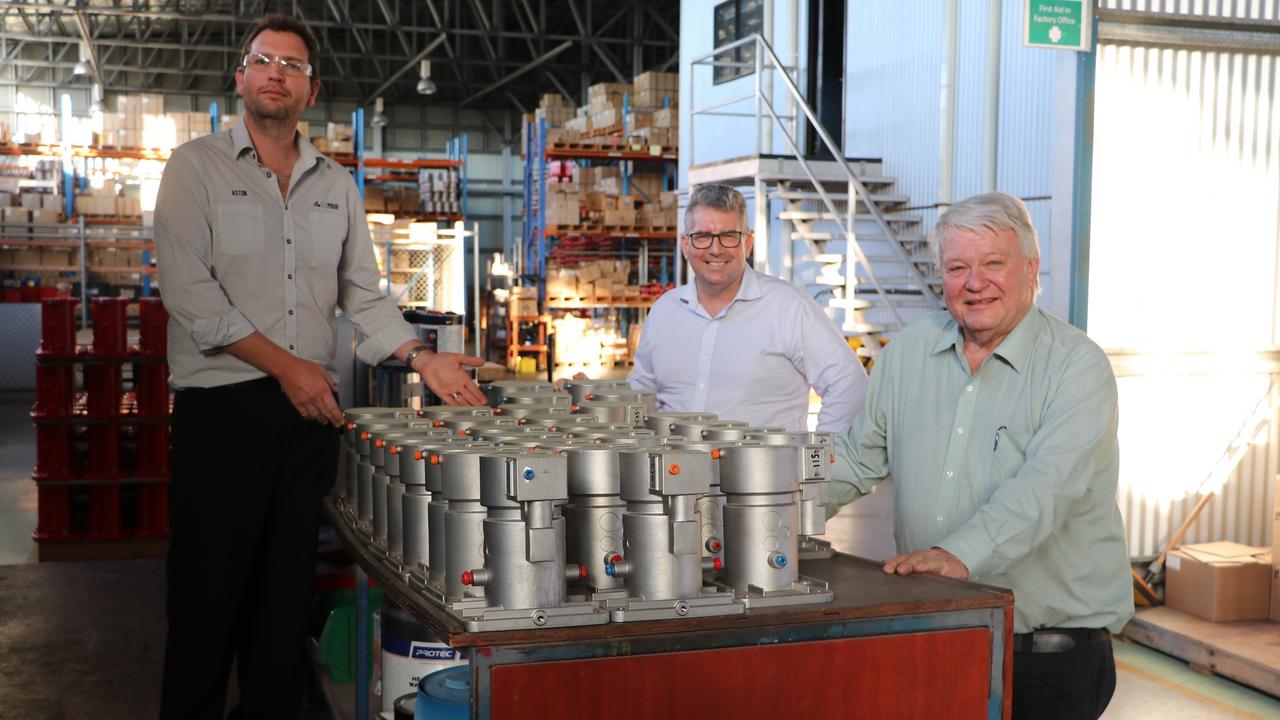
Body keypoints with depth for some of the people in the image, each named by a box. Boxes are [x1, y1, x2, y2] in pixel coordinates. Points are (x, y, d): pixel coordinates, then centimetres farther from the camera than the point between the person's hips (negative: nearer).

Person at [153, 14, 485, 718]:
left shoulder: (337, 185, 15)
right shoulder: (197, 167, 1)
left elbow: (362, 294, 15)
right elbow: (187, 290, -10)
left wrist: (421, 358, -1)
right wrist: (286, 365, -14)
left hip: (311, 409, 4)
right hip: (221, 404, -4)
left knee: (287, 587, 9)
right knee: (209, 586, 1)